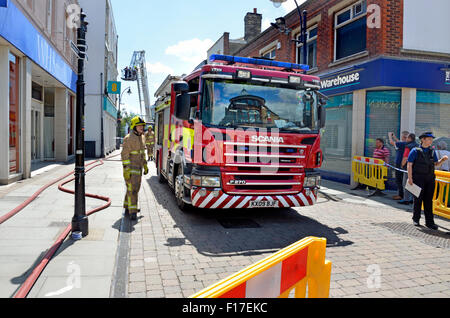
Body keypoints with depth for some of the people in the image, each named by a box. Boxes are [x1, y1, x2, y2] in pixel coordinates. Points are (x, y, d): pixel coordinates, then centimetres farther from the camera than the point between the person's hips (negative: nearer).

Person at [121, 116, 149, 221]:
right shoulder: (128, 138, -14)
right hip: (130, 167, -8)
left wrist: (145, 166, 16)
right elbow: (125, 154, -16)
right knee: (132, 189, -10)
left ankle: (127, 209, 26)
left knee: (135, 188, 13)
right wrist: (126, 169, -22)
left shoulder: (141, 137, 11)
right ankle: (132, 212, -8)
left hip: (138, 168, 8)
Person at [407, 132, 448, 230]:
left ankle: (429, 222, 9)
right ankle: (416, 219, 17)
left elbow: (436, 164, 17)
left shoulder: (432, 151, 12)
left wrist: (442, 160, -5)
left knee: (429, 200, 5)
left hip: (430, 179, 4)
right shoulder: (415, 151, -4)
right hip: (418, 178, -4)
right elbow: (409, 164, -6)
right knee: (418, 199, 4)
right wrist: (410, 178, -13)